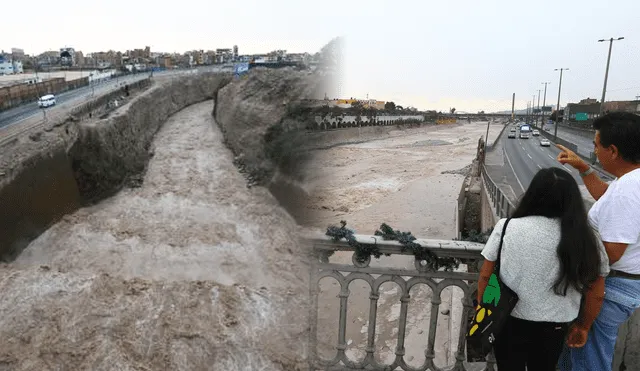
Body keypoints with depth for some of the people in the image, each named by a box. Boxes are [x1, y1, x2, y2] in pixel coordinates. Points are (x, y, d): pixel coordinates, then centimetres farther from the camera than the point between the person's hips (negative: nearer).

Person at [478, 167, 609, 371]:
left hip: (508, 322, -1)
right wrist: (582, 327, 14)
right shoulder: (587, 240, -11)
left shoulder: (507, 227, -15)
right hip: (553, 328, 2)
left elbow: (485, 276, -7)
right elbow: (596, 295, -2)